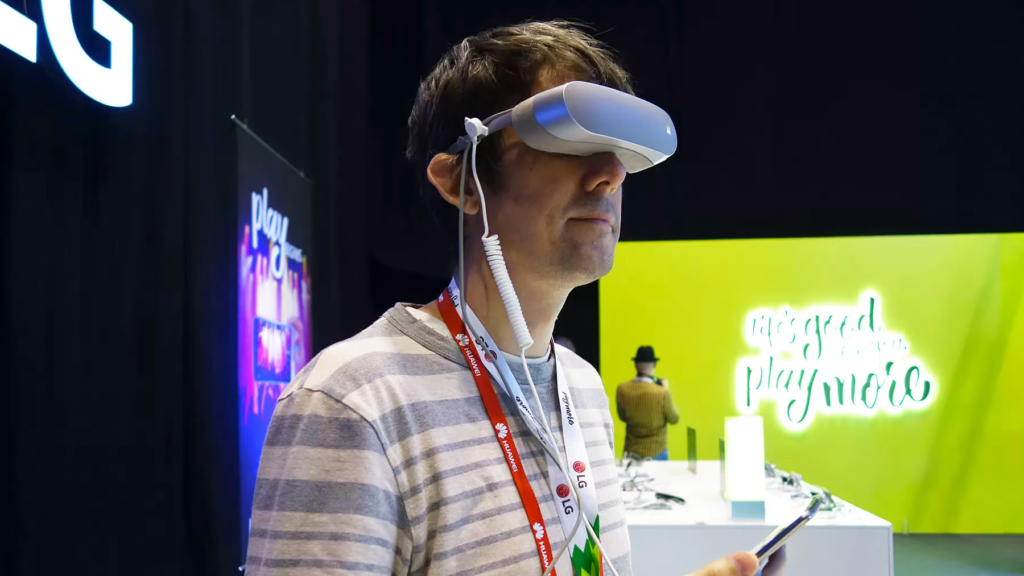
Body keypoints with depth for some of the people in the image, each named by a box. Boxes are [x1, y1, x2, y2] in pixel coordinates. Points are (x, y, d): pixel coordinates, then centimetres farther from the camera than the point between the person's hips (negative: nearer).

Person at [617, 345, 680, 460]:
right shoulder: (662, 393, -22)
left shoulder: (622, 390, -12)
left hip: (631, 451, 3)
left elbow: (623, 417, 4)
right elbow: (674, 419, -5)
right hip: (656, 451, -3)